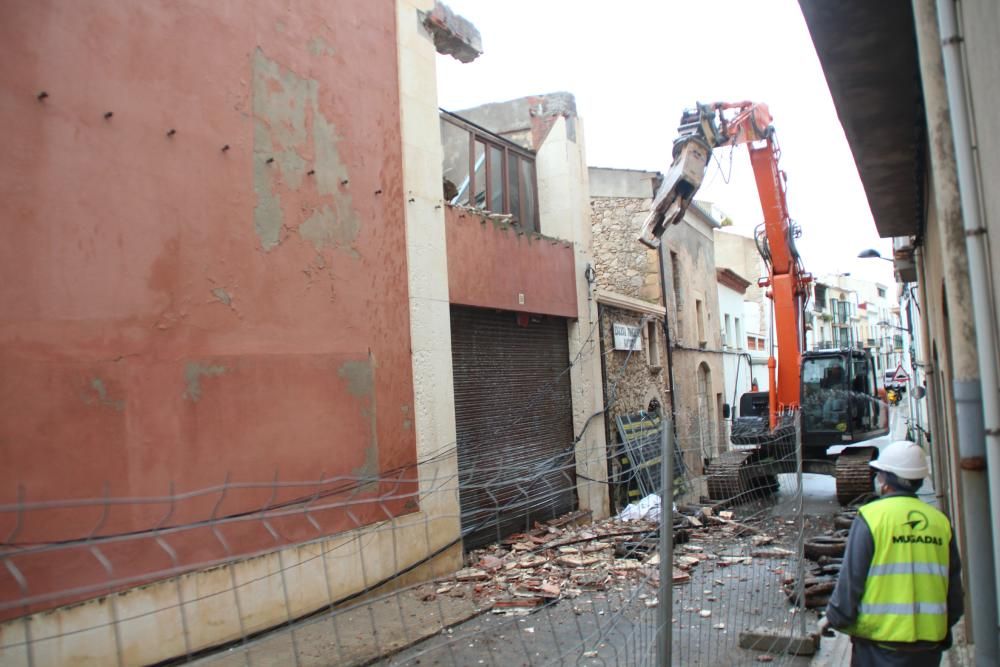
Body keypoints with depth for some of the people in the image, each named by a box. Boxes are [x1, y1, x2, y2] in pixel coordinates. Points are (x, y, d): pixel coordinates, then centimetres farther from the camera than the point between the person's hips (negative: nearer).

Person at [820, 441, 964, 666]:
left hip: (879, 641, -4)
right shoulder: (941, 521, 2)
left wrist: (834, 618, 4)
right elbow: (954, 588, 11)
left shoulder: (871, 517, -12)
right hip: (929, 643, 5)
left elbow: (851, 578, -10)